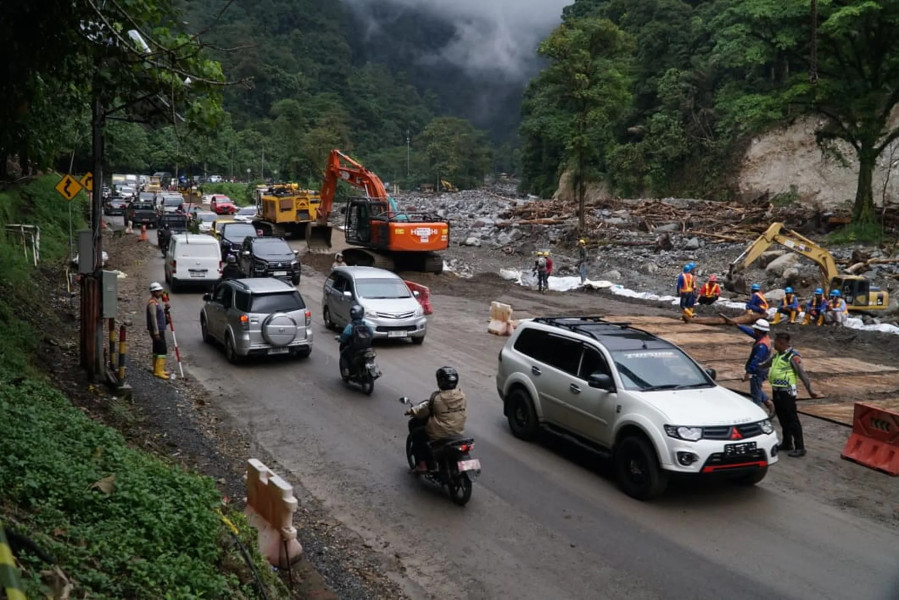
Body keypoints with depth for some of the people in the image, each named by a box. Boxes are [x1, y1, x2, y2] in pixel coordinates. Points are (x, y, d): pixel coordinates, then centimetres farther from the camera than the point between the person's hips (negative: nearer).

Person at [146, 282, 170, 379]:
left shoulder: (158, 300, 15)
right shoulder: (152, 303, -16)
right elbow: (153, 318, -21)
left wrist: (165, 309, 4)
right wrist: (156, 332, -24)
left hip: (160, 330, 10)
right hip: (157, 331, -10)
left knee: (157, 350, 15)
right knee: (162, 350, -11)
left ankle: (157, 369, 22)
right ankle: (158, 371, -11)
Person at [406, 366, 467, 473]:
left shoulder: (437, 397, -20)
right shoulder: (461, 395, -5)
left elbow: (424, 410, -7)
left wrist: (412, 411, 13)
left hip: (439, 434, -6)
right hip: (458, 431, 6)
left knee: (416, 433, 17)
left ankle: (422, 465, 15)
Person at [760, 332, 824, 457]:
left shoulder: (793, 356, -14)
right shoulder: (776, 355, 11)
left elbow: (802, 374, -18)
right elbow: (767, 363, 32)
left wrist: (810, 390, -22)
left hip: (787, 392, -9)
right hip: (776, 390, 9)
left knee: (792, 420, -6)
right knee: (782, 419, 16)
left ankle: (799, 448, -2)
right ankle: (786, 444, 27)